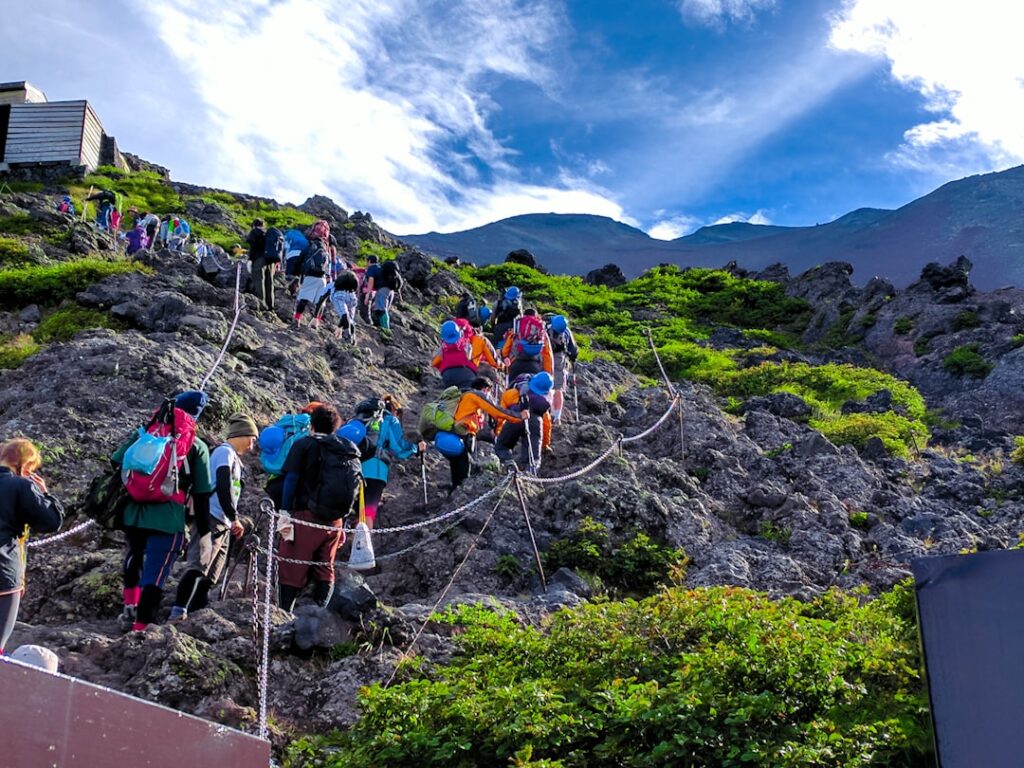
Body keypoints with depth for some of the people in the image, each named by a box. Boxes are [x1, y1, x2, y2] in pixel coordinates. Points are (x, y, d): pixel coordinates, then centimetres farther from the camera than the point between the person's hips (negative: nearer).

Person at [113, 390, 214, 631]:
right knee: (155, 575, 1)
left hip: (134, 512, 3)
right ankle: (140, 627, -1)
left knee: (134, 557, 30)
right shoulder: (196, 447, 6)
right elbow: (202, 493, 7)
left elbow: (116, 464, 8)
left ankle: (130, 607, 27)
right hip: (168, 519, -3)